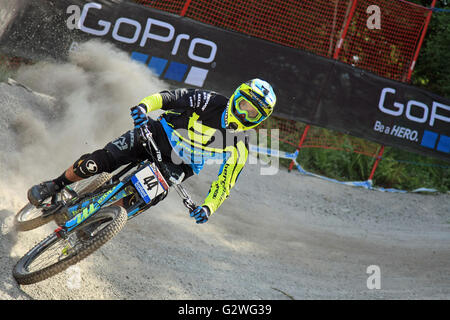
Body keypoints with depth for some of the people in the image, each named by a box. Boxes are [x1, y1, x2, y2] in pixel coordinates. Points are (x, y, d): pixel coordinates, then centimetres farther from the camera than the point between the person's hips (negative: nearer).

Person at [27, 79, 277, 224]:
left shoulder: (239, 148, -13)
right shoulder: (210, 102, -17)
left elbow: (225, 183, -9)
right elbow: (169, 97, -15)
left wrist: (208, 207, -27)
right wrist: (144, 106, -35)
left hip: (180, 167, 1)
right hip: (159, 136, -1)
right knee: (98, 161, -17)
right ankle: (54, 187, 7)